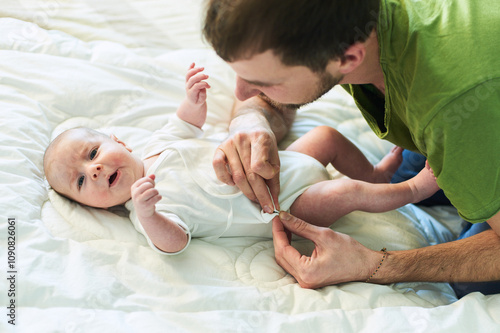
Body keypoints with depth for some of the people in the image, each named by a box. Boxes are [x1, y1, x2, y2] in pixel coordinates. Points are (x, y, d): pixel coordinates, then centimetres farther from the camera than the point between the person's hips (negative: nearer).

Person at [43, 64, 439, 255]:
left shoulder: (158, 144, 3)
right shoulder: (150, 212, -18)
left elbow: (190, 122, 18)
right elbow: (174, 242, -35)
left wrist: (194, 98, -4)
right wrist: (146, 213, -54)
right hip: (284, 208, -8)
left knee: (327, 135, 12)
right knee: (346, 192, -20)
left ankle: (376, 173, 31)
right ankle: (410, 190, 6)